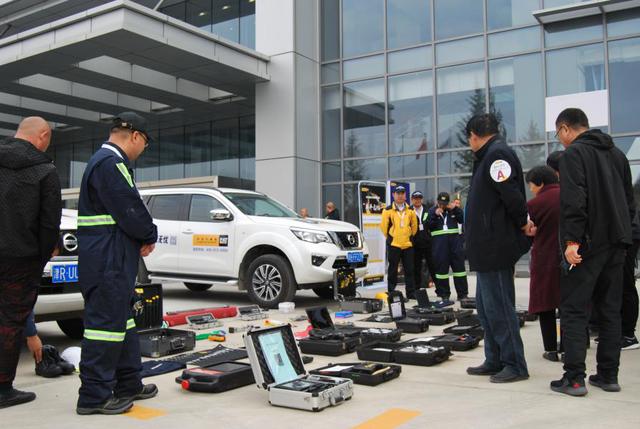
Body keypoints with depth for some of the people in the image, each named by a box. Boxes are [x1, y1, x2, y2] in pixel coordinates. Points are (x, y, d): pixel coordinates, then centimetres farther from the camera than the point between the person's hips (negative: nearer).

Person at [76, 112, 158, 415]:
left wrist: (143, 238, 5)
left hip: (115, 260, 11)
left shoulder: (105, 161, 19)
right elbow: (130, 210, -21)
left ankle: (128, 384, 28)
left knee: (122, 319, 17)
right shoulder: (110, 163, -16)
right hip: (108, 261, -11)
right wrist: (150, 236, -3)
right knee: (106, 321, -4)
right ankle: (94, 396, 5)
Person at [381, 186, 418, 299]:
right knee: (393, 270, 2)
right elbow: (384, 226, 2)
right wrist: (390, 238, 9)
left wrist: (409, 237, 14)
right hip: (393, 245, -3)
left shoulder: (410, 210, 8)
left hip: (408, 245, 3)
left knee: (409, 270, 6)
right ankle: (391, 293, 9)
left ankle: (411, 293, 13)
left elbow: (414, 226, 16)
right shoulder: (388, 210, -2)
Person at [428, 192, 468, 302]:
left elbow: (462, 220, 3)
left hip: (455, 239, 2)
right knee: (441, 267, 0)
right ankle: (444, 294, 10)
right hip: (439, 242, -1)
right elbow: (429, 226, -2)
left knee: (459, 266, 2)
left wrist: (455, 209, -5)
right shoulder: (432, 211, 8)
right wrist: (435, 215, -12)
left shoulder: (453, 209, 13)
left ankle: (462, 293, 9)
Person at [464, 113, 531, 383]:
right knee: (486, 306, 16)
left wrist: (522, 223, -9)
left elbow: (511, 193, -23)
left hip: (495, 248, -11)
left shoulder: (497, 154, -14)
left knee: (498, 307, -3)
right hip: (488, 249, 11)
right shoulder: (489, 156, 18)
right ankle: (495, 361, 25)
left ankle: (515, 365, 7)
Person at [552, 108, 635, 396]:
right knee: (610, 310, 12)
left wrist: (571, 240, -21)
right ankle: (608, 375, 15)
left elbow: (573, 200, -19)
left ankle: (574, 378, -3)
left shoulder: (573, 153, -7)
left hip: (587, 243, -7)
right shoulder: (617, 154, 17)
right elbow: (630, 201, 19)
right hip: (616, 242, 8)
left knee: (574, 310, -2)